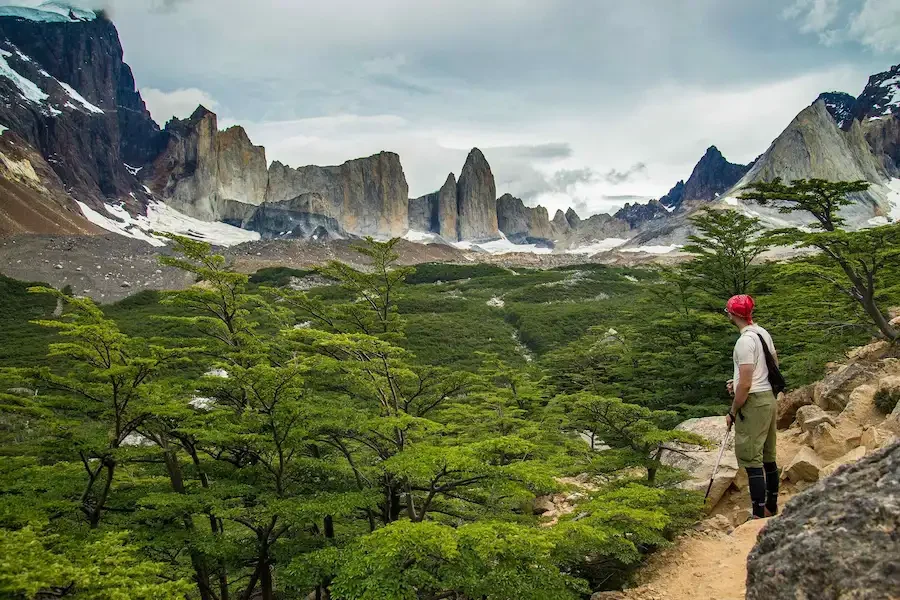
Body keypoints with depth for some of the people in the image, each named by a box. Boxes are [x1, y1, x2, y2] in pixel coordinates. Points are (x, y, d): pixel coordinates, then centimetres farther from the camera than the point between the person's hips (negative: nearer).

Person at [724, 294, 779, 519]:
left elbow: (746, 384, -21)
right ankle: (771, 507, 30)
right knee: (768, 457, 18)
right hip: (769, 398, 10)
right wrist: (739, 382, 17)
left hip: (753, 402, -10)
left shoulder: (745, 341, -20)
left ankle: (759, 515, -4)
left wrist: (732, 412, -11)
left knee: (751, 459, -6)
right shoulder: (764, 333, 9)